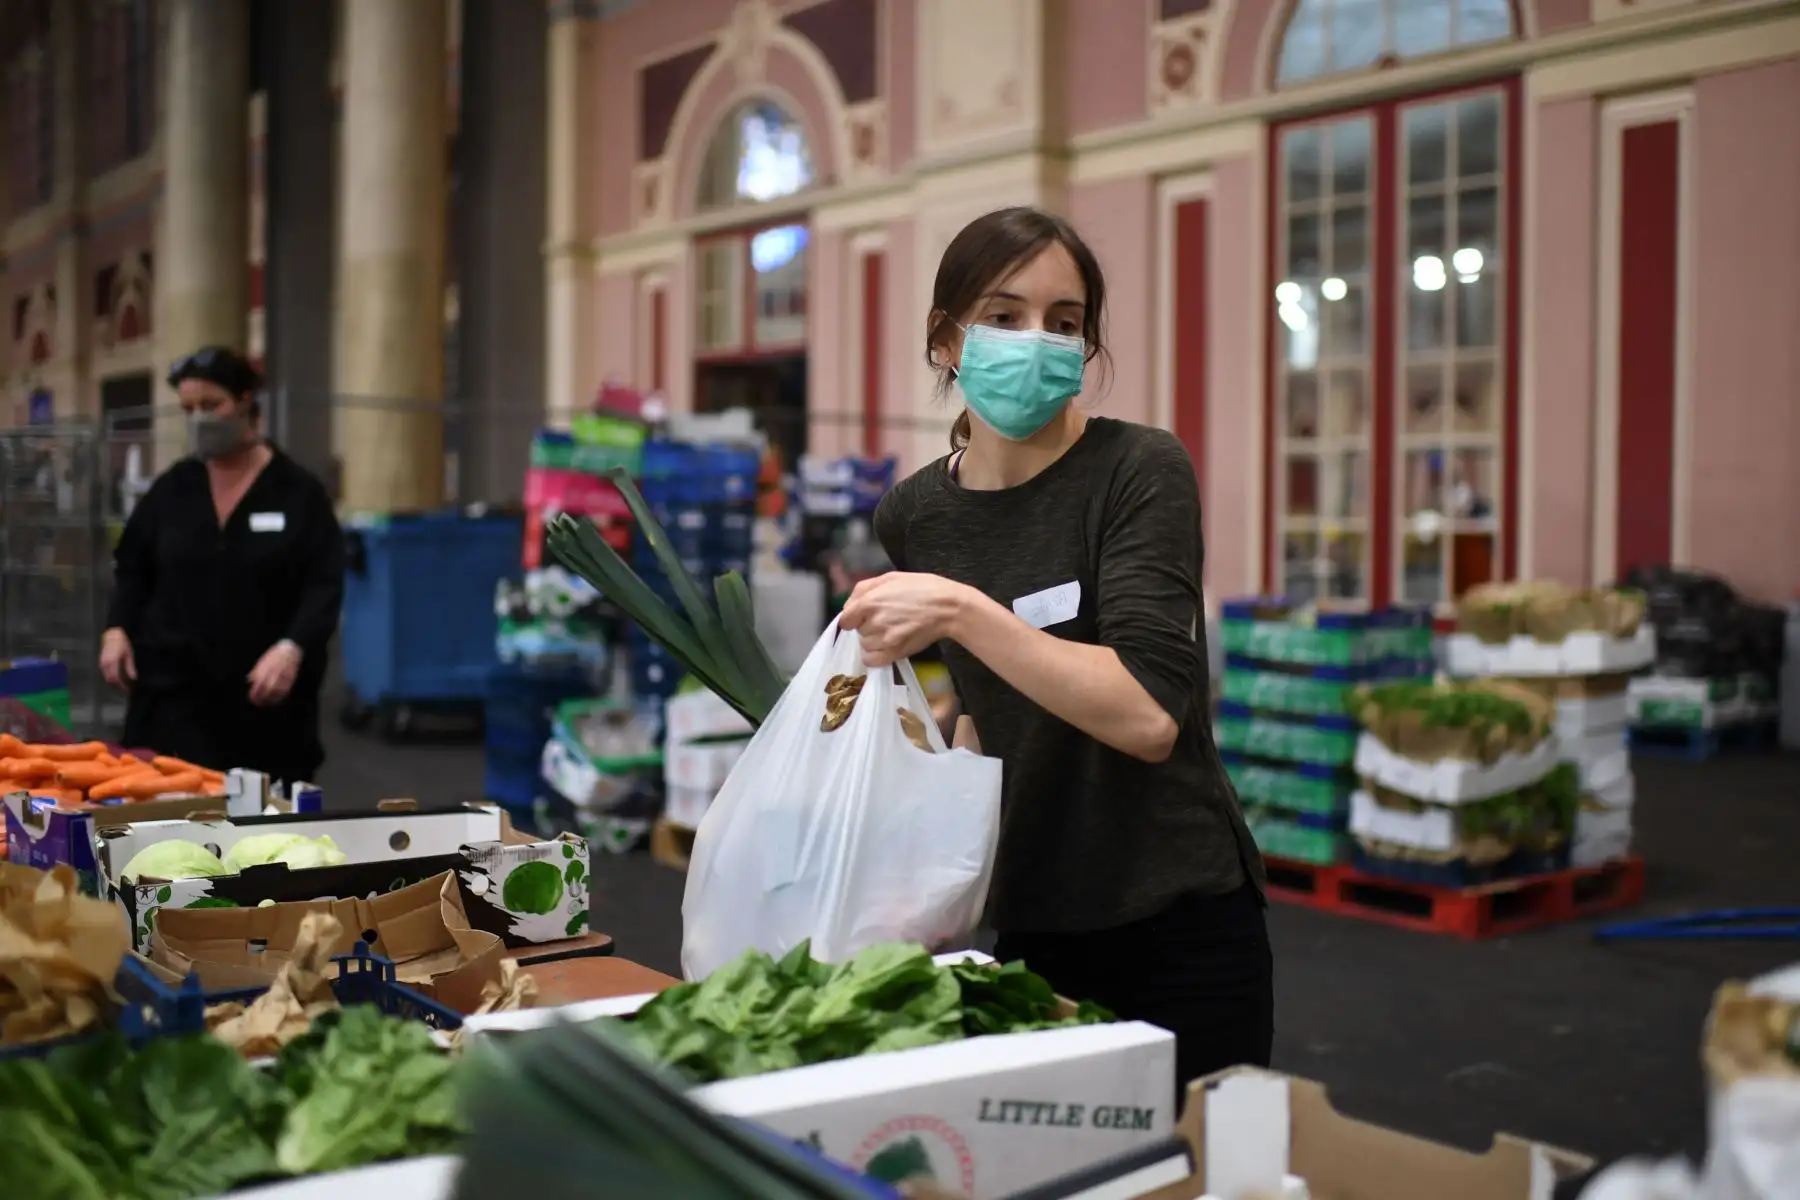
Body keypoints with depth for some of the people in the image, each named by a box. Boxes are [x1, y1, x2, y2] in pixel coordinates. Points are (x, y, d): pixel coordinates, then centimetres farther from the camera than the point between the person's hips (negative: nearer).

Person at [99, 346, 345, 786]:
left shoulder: (299, 492, -1)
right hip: (174, 690, 2)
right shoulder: (172, 488, 10)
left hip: (267, 697, -2)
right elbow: (132, 567, 18)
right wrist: (117, 629, 1)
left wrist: (292, 648, -23)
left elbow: (324, 584, -7)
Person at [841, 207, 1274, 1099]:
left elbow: (1149, 715, -25)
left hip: (1176, 932, -4)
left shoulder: (1140, 472, -13)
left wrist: (959, 610, -28)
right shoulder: (914, 515, 2)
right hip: (1029, 929, 5)